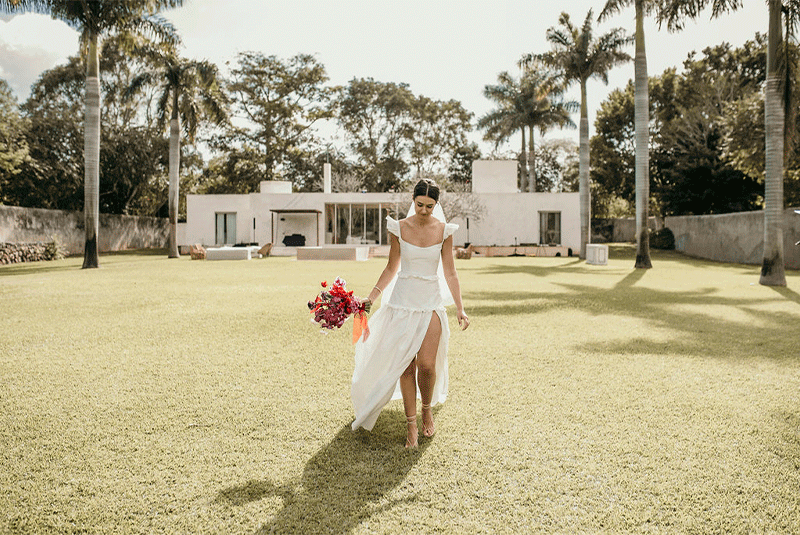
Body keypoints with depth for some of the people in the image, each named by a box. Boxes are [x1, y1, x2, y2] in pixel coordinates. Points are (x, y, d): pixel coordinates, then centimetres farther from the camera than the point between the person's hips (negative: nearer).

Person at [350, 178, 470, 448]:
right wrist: (370, 298, 1)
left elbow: (450, 273, 3)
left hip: (431, 303, 0)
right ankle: (411, 425, 12)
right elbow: (391, 269, 8)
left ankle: (427, 410, 21)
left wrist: (460, 309, -2)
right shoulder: (399, 228, -1)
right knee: (406, 365, 0)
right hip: (403, 301, 0)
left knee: (427, 365, -9)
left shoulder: (444, 231, -1)